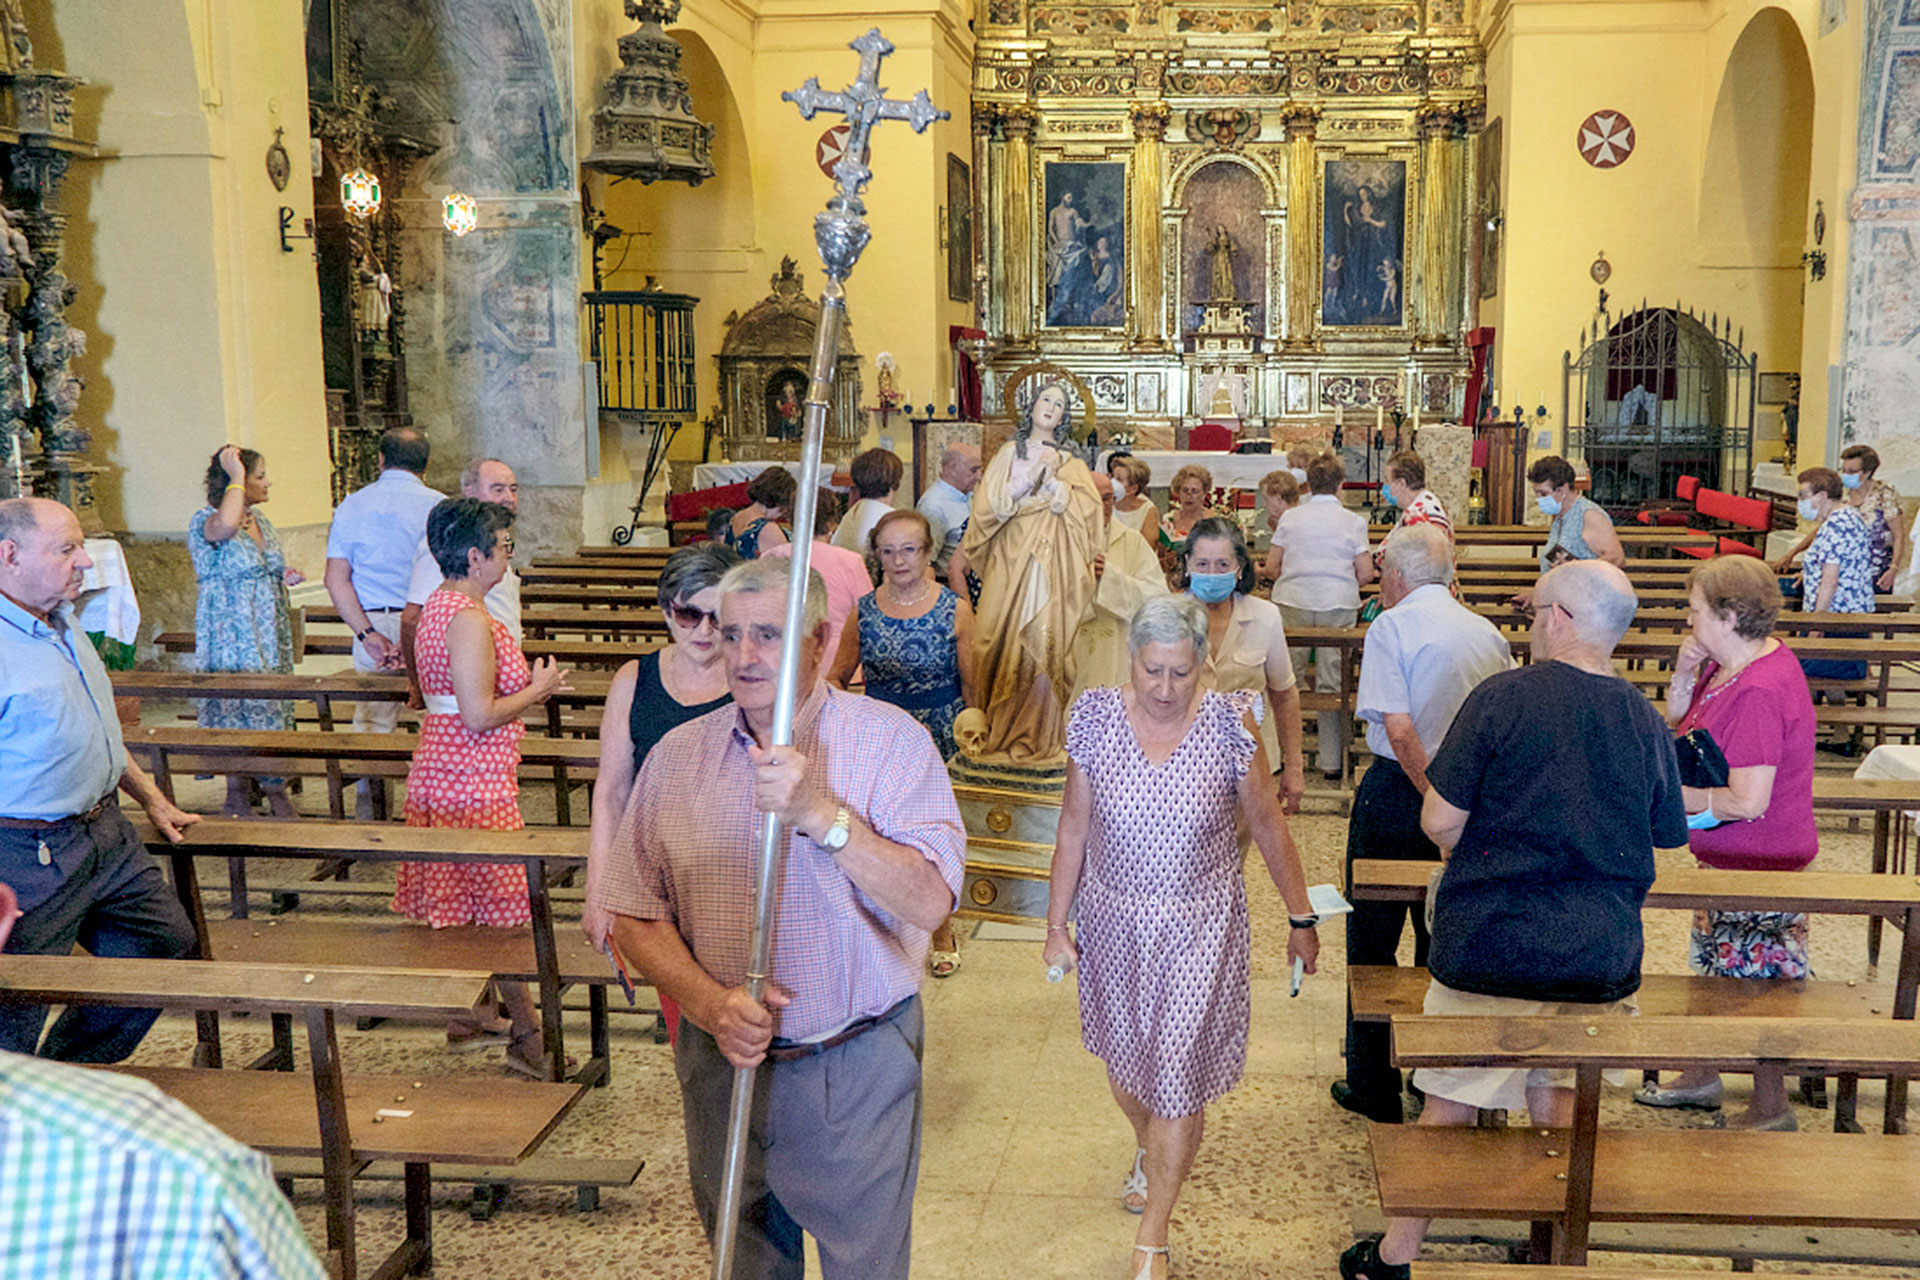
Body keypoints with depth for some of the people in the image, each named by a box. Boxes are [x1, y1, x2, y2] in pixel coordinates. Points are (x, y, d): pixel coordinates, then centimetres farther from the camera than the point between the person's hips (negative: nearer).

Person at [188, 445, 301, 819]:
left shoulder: (260, 520, 12)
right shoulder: (205, 521, -12)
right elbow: (225, 526, -39)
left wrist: (285, 577, 4)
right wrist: (235, 475, -26)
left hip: (270, 637, 7)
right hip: (231, 639, -7)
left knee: (272, 709, 8)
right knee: (235, 709, -2)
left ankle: (275, 791, 17)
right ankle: (238, 792, 10)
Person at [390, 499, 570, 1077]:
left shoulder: (440, 605, 12)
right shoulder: (470, 621, -21)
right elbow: (479, 716, -24)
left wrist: (528, 685, 18)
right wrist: (538, 689, -11)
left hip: (441, 771, 10)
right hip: (474, 783, -10)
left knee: (458, 907, 17)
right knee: (501, 908, -2)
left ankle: (462, 1020, 27)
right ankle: (527, 1036, 6)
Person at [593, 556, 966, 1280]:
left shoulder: (890, 739, -9)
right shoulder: (678, 755, 1)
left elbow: (929, 902, -18)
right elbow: (634, 914, 1)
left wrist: (820, 814, -28)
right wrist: (710, 1002, -15)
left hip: (856, 1068, -3)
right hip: (720, 1064, 3)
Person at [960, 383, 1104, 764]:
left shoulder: (1071, 464, 14)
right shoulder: (1009, 455, 14)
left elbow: (1083, 511, -1)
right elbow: (990, 504, 0)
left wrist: (1053, 480, -8)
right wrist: (1030, 477, -8)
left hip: (1054, 566, 0)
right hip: (1010, 562, 1)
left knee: (1046, 642, -9)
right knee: (1006, 642, -5)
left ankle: (1041, 735, -6)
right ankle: (1001, 731, 2)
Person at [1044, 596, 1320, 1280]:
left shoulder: (1230, 724, -14)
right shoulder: (1095, 718, -10)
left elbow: (1268, 825, -3)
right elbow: (1072, 830, 0)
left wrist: (1301, 918, 3)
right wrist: (1056, 925, 3)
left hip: (1199, 928, -2)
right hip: (1114, 921, 3)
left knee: (1180, 1071, -2)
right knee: (1125, 1055, 20)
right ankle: (1148, 1150, 53)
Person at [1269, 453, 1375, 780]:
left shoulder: (1290, 518, 5)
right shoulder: (1353, 521, 1)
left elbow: (1272, 564, 5)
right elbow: (1365, 574, -1)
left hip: (1292, 602, 1)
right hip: (1339, 605, -1)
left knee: (1288, 678, 8)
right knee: (1333, 680, 3)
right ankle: (1332, 762, 7)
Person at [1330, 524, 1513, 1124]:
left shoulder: (1392, 627, -11)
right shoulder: (1490, 635, 7)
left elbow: (1399, 728, -21)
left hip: (1397, 793, -5)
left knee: (1372, 943, 8)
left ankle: (1374, 1089, 15)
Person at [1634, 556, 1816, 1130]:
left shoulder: (1759, 692, -29)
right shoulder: (1732, 664, 2)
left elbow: (1748, 802, -30)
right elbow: (1679, 726, 13)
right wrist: (1685, 673, -5)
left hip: (1758, 866, -11)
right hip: (1727, 857, 11)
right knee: (1717, 971, 23)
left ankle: (1772, 1110, 20)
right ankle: (1702, 1079, 40)